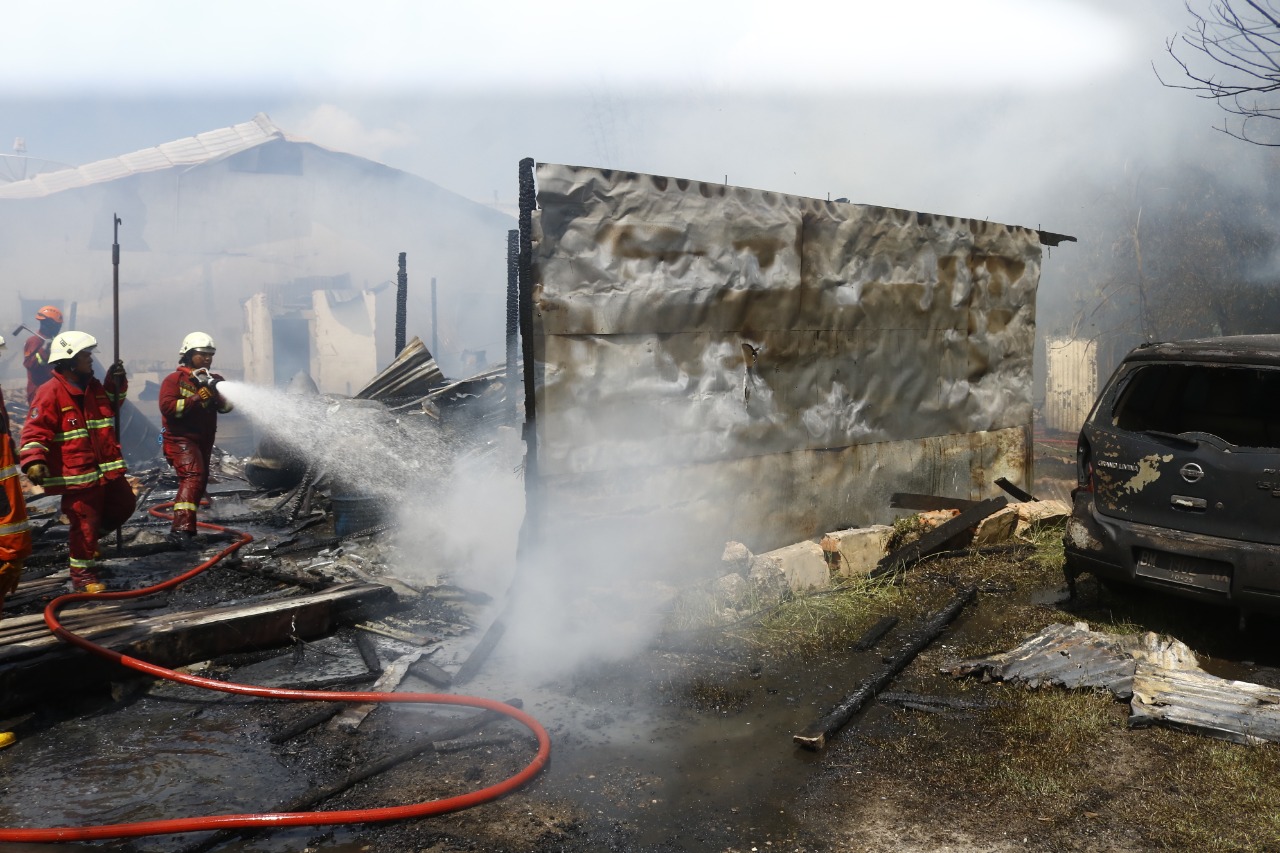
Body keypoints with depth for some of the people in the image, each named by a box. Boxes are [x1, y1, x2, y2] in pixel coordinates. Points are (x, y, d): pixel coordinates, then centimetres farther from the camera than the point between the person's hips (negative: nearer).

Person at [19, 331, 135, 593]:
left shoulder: (93, 387, 9)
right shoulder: (50, 393, -16)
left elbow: (111, 406, 29)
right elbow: (35, 431, -19)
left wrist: (117, 383, 12)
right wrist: (34, 459, -33)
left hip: (107, 468, 8)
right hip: (77, 474, -8)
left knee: (124, 505, 19)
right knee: (85, 524, -1)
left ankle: (86, 539, 36)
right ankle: (82, 574, 14)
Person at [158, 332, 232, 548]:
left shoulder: (212, 380, 12)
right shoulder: (174, 380, -5)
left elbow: (225, 408, 0)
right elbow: (167, 407, -19)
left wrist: (222, 392, -21)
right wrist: (197, 398, -26)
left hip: (204, 442, 8)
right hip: (181, 440, -8)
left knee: (199, 483, 17)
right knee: (193, 477, -27)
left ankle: (182, 529, 34)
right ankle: (181, 528, -35)